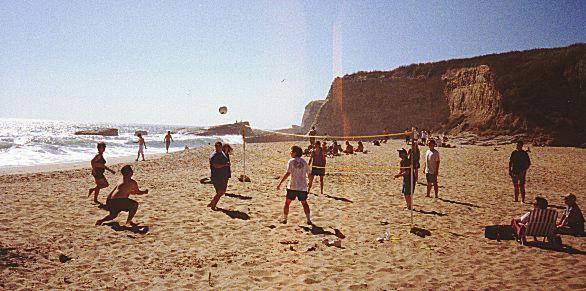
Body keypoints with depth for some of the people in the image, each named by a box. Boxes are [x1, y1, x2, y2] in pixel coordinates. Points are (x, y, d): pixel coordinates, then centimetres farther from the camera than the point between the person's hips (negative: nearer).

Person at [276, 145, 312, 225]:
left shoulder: (291, 161, -8)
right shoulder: (304, 162, 4)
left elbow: (288, 173, -17)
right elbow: (309, 174, 7)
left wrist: (280, 183, -15)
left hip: (292, 186, -3)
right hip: (302, 187, 3)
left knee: (287, 202, 12)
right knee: (304, 203, 16)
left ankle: (284, 219, 16)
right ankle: (308, 220, 10)